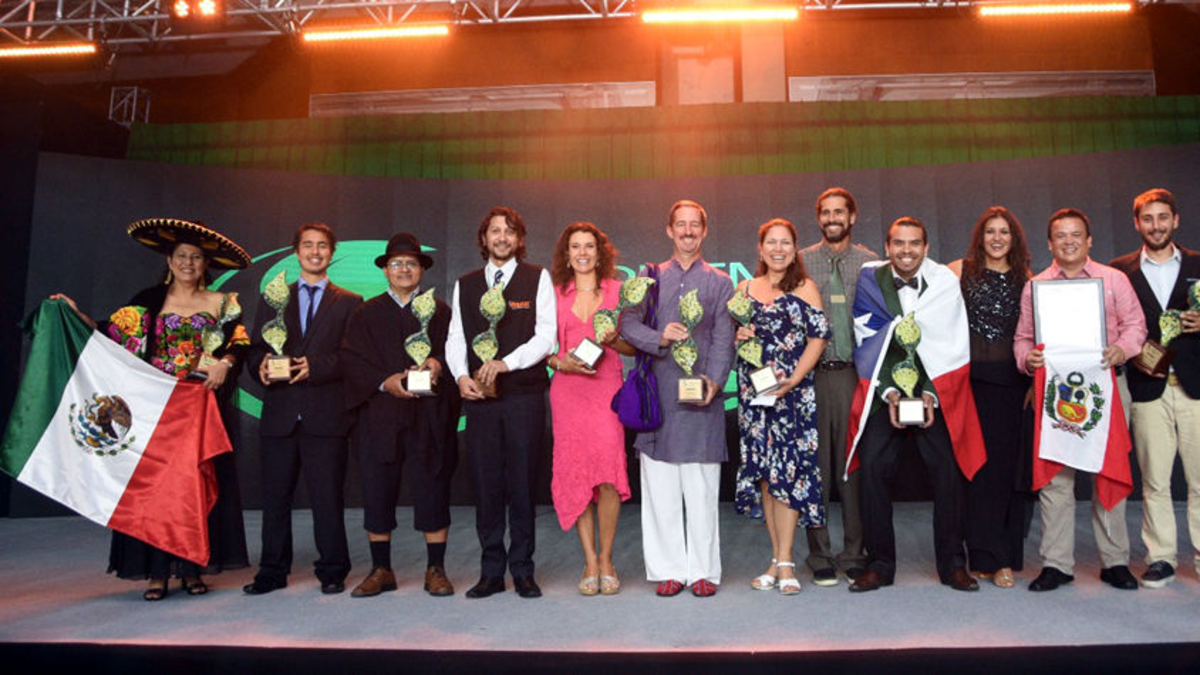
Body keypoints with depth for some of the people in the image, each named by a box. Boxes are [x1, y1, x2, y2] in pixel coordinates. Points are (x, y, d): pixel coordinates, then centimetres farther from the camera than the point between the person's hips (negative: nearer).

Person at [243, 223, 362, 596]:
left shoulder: (349, 303, 8)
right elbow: (255, 349, 12)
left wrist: (316, 367, -16)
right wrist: (261, 365, -10)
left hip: (325, 414, -3)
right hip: (279, 413, 3)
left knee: (327, 497, 1)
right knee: (274, 495, 8)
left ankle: (332, 572, 13)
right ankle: (272, 572, 20)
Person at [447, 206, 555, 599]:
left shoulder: (537, 279, 6)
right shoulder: (465, 285, 15)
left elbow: (546, 336, -3)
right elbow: (455, 338, 13)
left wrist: (504, 363, -15)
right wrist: (461, 376, -5)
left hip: (525, 394, -2)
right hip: (479, 397, 3)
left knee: (522, 484, 1)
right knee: (486, 484, 4)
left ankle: (522, 570, 13)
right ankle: (491, 571, 15)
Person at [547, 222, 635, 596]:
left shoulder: (617, 291, 9)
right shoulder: (554, 294, 11)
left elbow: (633, 347, 10)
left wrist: (612, 340, -9)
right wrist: (562, 362, -8)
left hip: (607, 387, -1)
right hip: (567, 390, 1)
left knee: (608, 472, -11)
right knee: (575, 472, -1)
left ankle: (606, 559, 7)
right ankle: (590, 562, 10)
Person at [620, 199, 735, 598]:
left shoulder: (720, 282, 13)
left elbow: (723, 339, 3)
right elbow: (628, 325, 5)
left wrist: (714, 379, -13)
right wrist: (660, 338, -14)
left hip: (701, 393, -1)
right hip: (657, 394, 1)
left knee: (702, 489, 0)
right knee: (659, 488, 2)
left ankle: (703, 570, 11)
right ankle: (668, 569, 12)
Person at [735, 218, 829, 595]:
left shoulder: (804, 288, 3)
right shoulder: (745, 289, 13)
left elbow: (818, 338, -3)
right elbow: (731, 333, 19)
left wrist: (794, 378, -15)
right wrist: (738, 335, -4)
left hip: (793, 391, -3)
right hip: (753, 391, 4)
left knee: (788, 470, -7)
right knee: (763, 472, 5)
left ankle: (786, 563, 1)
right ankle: (777, 558, 15)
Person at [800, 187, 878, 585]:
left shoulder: (871, 263, 9)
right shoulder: (802, 262, 9)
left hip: (857, 374, 0)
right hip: (812, 375, 0)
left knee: (855, 462, 3)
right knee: (816, 463, 2)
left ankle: (855, 556, 15)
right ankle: (820, 557, 12)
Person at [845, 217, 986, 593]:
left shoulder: (945, 283, 1)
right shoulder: (870, 282, 2)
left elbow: (952, 347, -1)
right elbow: (868, 344, -1)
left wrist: (931, 394, -11)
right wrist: (888, 392, -10)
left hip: (937, 394, 0)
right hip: (883, 392, 0)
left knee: (948, 473, -3)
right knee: (874, 471, -7)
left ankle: (952, 565, 13)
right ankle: (879, 565, 5)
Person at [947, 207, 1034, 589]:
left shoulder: (1026, 280, 10)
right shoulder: (960, 271, 5)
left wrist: (1035, 381, 2)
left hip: (1011, 382, 2)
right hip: (969, 381, -1)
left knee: (1007, 464, 2)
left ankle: (1004, 557, 11)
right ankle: (988, 556, 8)